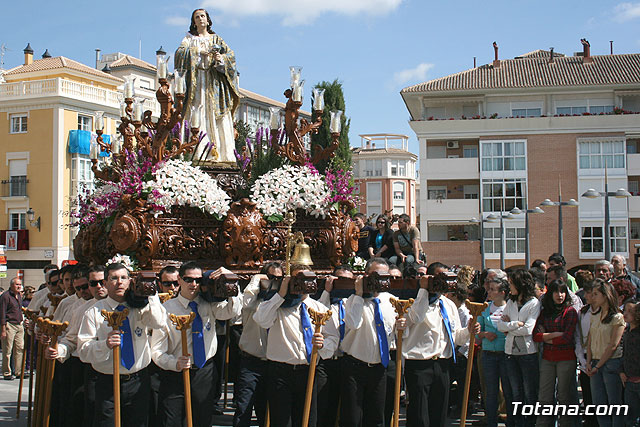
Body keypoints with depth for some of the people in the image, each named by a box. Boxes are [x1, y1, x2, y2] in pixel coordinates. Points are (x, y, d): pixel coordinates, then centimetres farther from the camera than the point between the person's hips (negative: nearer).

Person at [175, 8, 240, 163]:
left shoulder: (216, 39, 18)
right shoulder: (190, 38, 15)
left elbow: (230, 54, 5)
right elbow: (180, 52, -3)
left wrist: (221, 58, -15)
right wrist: (198, 52, -15)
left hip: (214, 82, 1)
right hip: (196, 80, -1)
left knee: (216, 115, -9)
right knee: (198, 115, -12)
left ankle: (222, 154, -13)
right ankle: (199, 154, -19)